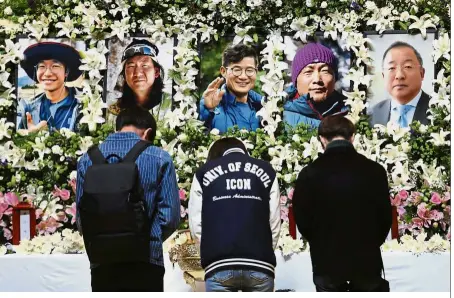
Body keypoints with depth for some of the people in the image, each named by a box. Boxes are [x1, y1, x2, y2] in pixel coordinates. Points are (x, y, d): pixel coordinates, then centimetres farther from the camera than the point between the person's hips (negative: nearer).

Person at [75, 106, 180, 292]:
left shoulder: (88, 159, 4)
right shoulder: (159, 158, -3)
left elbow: (81, 215, 4)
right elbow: (170, 215, -6)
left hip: (103, 262, 2)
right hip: (145, 262, -2)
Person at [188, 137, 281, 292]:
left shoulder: (204, 172, 13)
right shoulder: (266, 171, 16)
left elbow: (196, 224, 7)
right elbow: (275, 222, 8)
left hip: (219, 265, -1)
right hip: (260, 264, 1)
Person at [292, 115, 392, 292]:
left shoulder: (310, 174, -9)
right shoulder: (374, 171, -6)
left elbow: (301, 219, -1)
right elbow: (385, 216, 2)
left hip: (326, 260, -1)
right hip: (367, 258, 1)